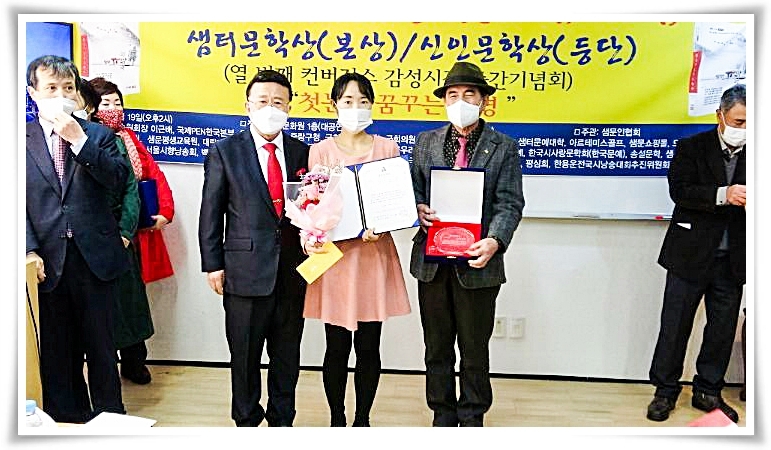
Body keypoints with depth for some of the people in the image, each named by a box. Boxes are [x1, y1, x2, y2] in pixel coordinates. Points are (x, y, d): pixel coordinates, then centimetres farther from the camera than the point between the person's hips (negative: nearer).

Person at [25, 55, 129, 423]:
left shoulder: (97, 134, 6)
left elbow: (118, 180, -9)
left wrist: (79, 140, -14)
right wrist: (30, 250, -8)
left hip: (94, 254, 0)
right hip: (48, 258, 1)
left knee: (100, 341, 9)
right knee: (57, 344, 12)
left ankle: (108, 415, 24)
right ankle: (66, 414, 29)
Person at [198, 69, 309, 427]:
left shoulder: (301, 152, 7)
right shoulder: (225, 152, 0)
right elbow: (211, 213, 0)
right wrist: (213, 264, -3)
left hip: (292, 270, 3)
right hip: (245, 269, -2)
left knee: (287, 356, 14)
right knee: (245, 356, 10)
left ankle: (282, 420, 32)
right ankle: (247, 420, 31)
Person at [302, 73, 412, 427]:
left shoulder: (388, 148, 6)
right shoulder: (321, 150, 4)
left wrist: (380, 227, -14)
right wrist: (313, 240, -15)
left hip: (376, 255, 1)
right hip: (336, 255, 0)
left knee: (369, 347, 8)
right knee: (337, 348, 7)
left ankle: (363, 419, 26)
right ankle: (337, 419, 26)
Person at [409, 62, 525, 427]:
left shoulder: (504, 148, 1)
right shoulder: (425, 142, 10)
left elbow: (510, 203, -6)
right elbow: (414, 189, 13)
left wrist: (494, 241, -24)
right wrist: (419, 208, -10)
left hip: (476, 262, -2)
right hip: (431, 260, 3)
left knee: (475, 349, 11)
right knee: (437, 348, 14)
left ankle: (472, 418, 29)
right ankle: (443, 417, 31)